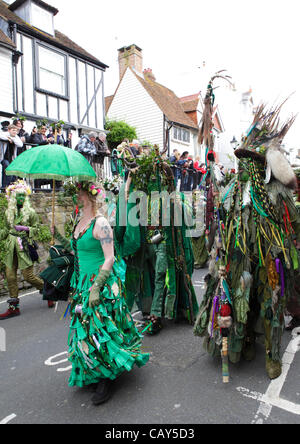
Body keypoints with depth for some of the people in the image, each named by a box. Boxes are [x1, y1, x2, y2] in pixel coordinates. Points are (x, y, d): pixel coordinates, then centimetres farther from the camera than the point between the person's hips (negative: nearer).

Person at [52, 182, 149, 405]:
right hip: (83, 283, 8)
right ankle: (93, 373, 36)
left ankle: (106, 381, 18)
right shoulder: (80, 222, 10)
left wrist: (96, 287, -22)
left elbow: (109, 259, -20)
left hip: (101, 284, -8)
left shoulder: (100, 224, -16)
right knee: (86, 331, 16)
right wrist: (58, 235, 14)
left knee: (99, 331, -1)